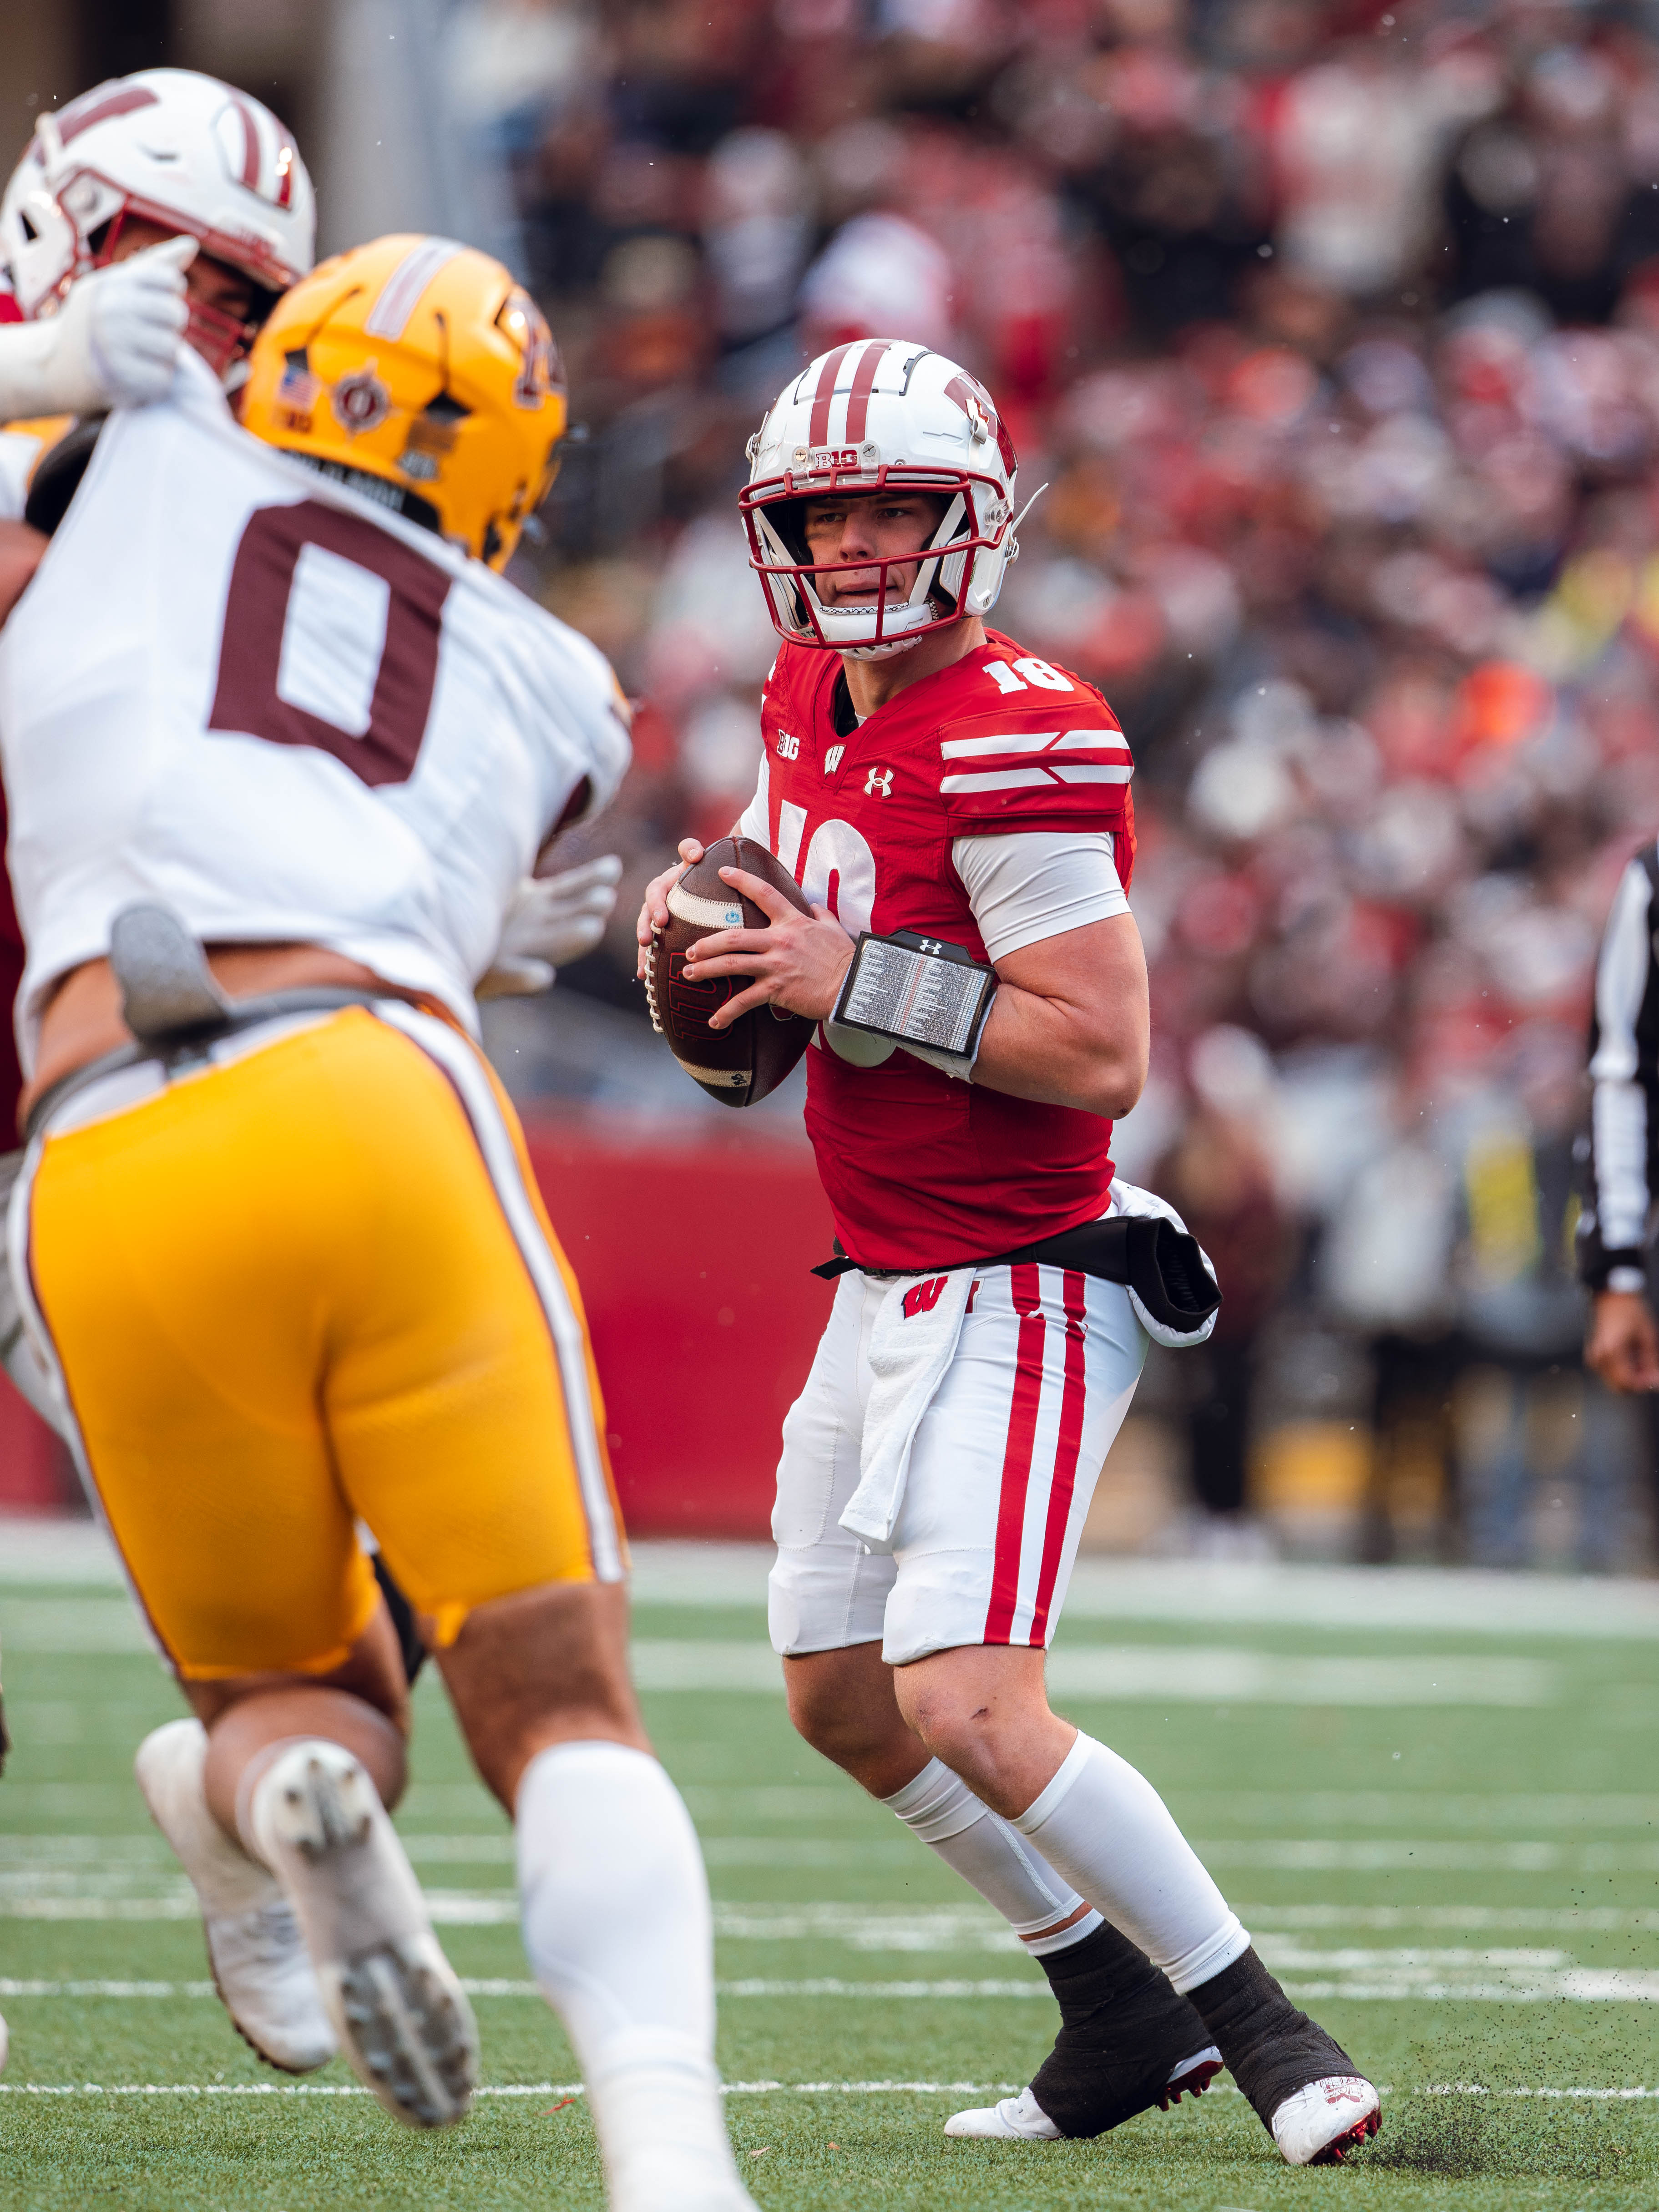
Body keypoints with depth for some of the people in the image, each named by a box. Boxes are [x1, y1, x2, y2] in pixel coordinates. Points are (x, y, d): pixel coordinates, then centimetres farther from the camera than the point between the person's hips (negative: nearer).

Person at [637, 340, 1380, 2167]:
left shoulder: (1015, 743, -20)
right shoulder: (811, 699, 8)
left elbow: (1101, 1053, -25)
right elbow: (778, 857, 30)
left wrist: (857, 979, -23)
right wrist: (702, 897, 7)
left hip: (1014, 1293, -10)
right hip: (884, 1285, 10)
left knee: (969, 1710, -19)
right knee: (843, 1701, 15)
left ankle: (1259, 2025, -5)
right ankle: (1124, 2013, 27)